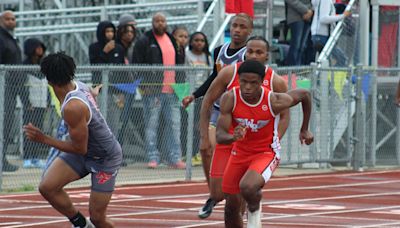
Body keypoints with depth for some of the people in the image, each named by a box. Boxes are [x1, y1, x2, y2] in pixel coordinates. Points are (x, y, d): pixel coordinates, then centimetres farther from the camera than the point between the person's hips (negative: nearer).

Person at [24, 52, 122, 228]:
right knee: (47, 187, -11)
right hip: (85, 149, 8)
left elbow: (80, 148, -26)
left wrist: (43, 139, -24)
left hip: (105, 159, -8)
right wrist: (95, 92, 42)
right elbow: (91, 93, 17)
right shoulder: (78, 86, -10)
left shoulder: (72, 107, -35)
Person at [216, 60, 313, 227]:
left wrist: (304, 130, 6)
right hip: (240, 152, 4)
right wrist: (233, 137, -47)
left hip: (267, 153, -4)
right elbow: (219, 136, -23)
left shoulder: (274, 101, -25)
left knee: (247, 187, -33)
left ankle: (254, 209, 3)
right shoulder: (230, 99, -20)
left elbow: (304, 94, -5)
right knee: (231, 207, 9)